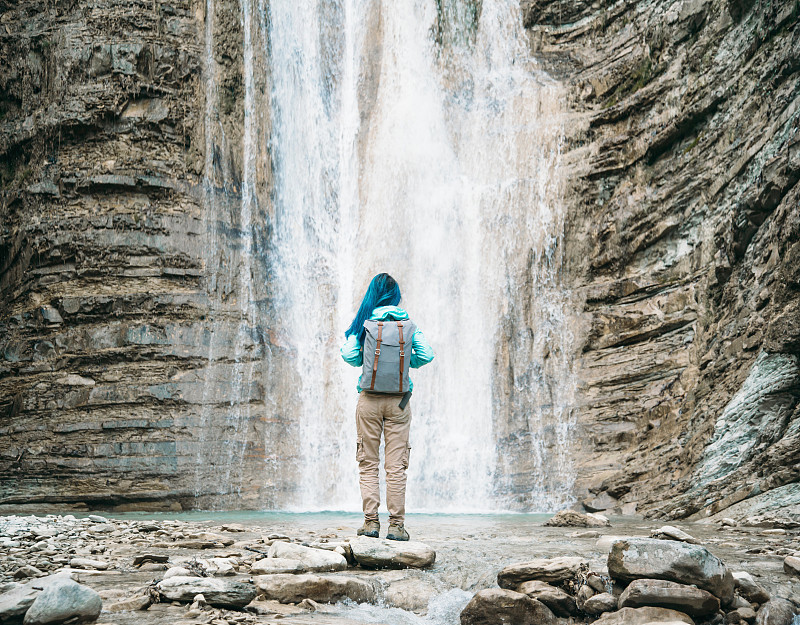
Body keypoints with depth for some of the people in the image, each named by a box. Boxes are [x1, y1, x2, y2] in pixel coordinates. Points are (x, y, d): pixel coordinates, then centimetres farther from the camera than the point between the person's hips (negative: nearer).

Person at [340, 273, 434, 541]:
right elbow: (426, 355, 0)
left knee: (368, 463, 6)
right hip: (399, 401, 1)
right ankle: (396, 524, 0)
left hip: (370, 399, -1)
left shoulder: (365, 321, 0)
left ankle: (371, 522, 2)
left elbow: (350, 356, -4)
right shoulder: (408, 323, 4)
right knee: (396, 465, 2)